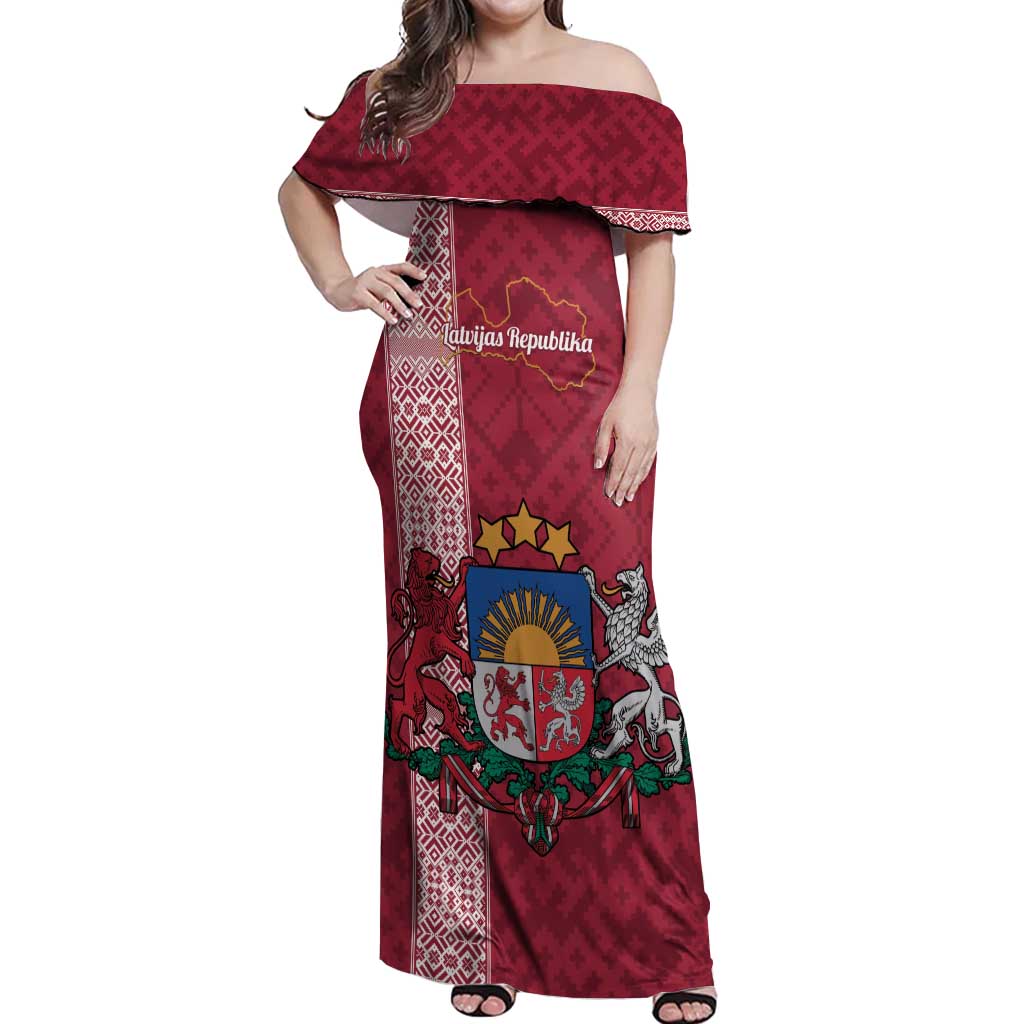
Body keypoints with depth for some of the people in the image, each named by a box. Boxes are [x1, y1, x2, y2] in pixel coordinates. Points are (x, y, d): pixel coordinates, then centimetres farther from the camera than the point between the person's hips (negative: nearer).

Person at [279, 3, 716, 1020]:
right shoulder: (406, 84, 14)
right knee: (453, 639, 3)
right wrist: (338, 283, 8)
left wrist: (639, 390, -7)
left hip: (577, 400, -1)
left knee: (604, 633, -5)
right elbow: (303, 185, 26)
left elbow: (652, 246, 5)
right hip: (437, 400, 2)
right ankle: (477, 938, 14)